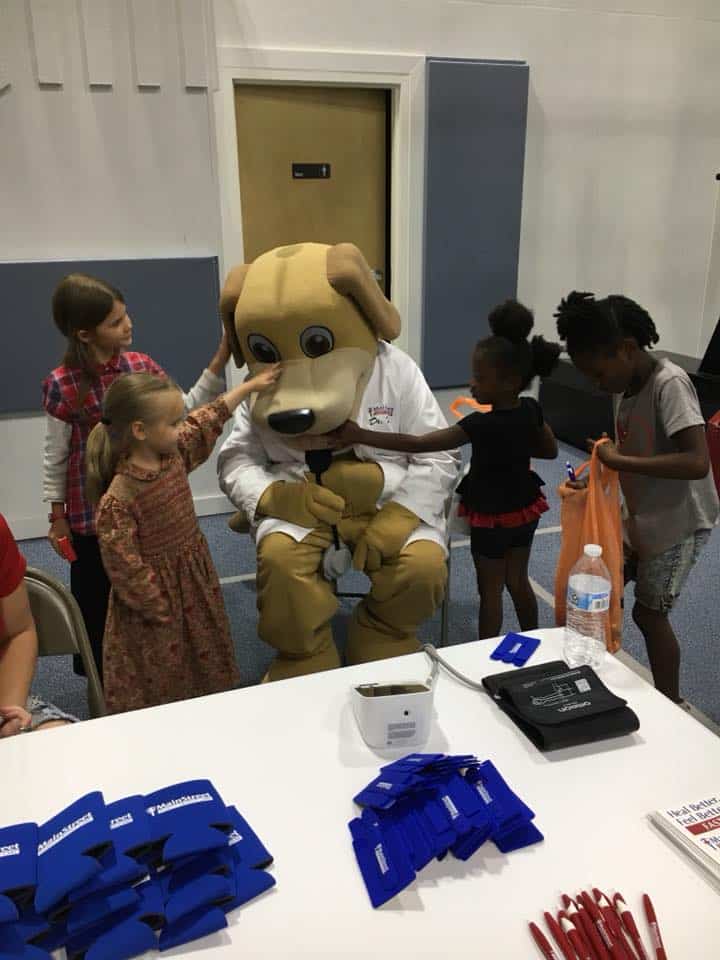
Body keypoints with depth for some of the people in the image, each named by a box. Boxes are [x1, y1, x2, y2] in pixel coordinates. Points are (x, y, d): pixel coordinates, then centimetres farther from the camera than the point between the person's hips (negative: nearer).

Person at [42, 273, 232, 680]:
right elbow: (55, 456, -5)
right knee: (97, 599, 12)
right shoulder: (62, 384, -13)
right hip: (91, 512, -3)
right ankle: (101, 681, 32)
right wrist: (57, 517, -1)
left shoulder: (141, 365, -3)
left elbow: (187, 409, -2)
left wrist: (219, 362, -13)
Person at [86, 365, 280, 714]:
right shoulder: (118, 499, -28)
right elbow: (125, 565, -23)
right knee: (161, 680, 9)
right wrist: (158, 609, -16)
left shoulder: (173, 453, -5)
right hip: (157, 592, -8)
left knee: (206, 662, 21)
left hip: (194, 578, 8)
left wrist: (250, 385, 16)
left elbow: (208, 421, 10)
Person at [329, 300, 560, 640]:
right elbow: (550, 450, 8)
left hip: (493, 517, -7)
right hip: (524, 510, 7)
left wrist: (360, 435, -34)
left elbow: (418, 444, -34)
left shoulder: (482, 425, -30)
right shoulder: (531, 409, -9)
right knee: (518, 582, 22)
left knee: (490, 590, 9)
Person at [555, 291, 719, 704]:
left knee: (649, 612, 1)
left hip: (679, 521, -8)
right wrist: (604, 463, -7)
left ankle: (671, 705, 22)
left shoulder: (670, 384, -26)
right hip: (640, 514, 8)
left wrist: (619, 460, -32)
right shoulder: (626, 384, -1)